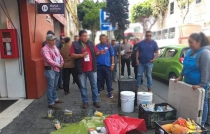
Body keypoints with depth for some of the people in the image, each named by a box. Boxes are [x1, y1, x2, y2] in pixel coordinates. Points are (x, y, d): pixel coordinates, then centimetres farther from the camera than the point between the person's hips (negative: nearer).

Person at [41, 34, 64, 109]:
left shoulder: (55, 47, 14)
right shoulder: (45, 49, -14)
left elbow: (59, 56, 16)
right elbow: (49, 60, -23)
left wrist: (61, 63, -3)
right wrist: (58, 65, -14)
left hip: (57, 69, 8)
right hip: (50, 70, -8)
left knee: (55, 86, 18)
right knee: (51, 87, -3)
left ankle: (55, 99, 31)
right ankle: (51, 103, 4)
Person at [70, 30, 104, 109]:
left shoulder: (91, 43, 9)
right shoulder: (75, 44, -1)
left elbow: (96, 53, 10)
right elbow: (72, 55, -8)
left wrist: (100, 53, -12)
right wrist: (81, 55, -20)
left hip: (92, 69, 2)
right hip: (81, 70, -2)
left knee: (94, 85, 8)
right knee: (83, 86, 8)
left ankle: (95, 101, 20)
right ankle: (85, 102, 22)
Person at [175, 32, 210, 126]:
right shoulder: (191, 52, 8)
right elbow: (186, 66, 16)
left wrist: (202, 85, -25)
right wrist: (181, 77, 13)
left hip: (199, 85, -8)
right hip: (189, 83, 8)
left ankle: (201, 124, 19)